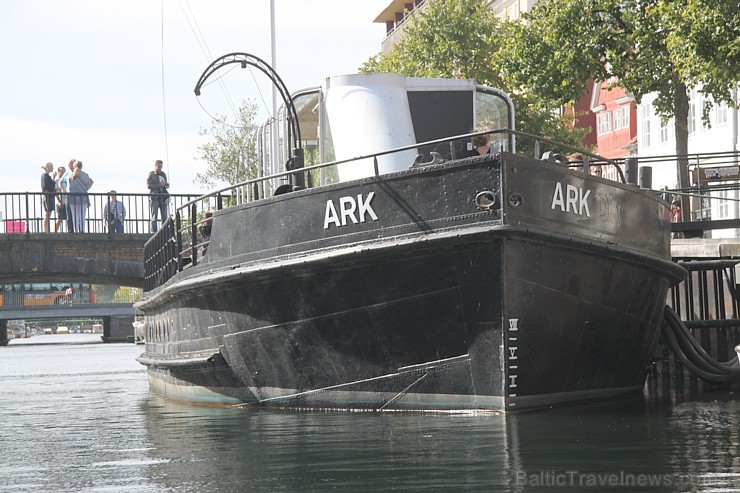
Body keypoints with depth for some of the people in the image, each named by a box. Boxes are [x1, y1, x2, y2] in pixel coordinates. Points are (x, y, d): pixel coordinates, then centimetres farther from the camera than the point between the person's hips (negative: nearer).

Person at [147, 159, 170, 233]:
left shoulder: (163, 174, 17)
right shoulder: (151, 174, 2)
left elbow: (167, 185, 21)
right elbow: (148, 186, -8)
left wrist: (166, 184, -4)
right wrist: (160, 185, -14)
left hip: (163, 197, 5)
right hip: (154, 197, -5)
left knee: (164, 217, 0)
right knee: (154, 218, -5)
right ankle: (153, 232, -5)